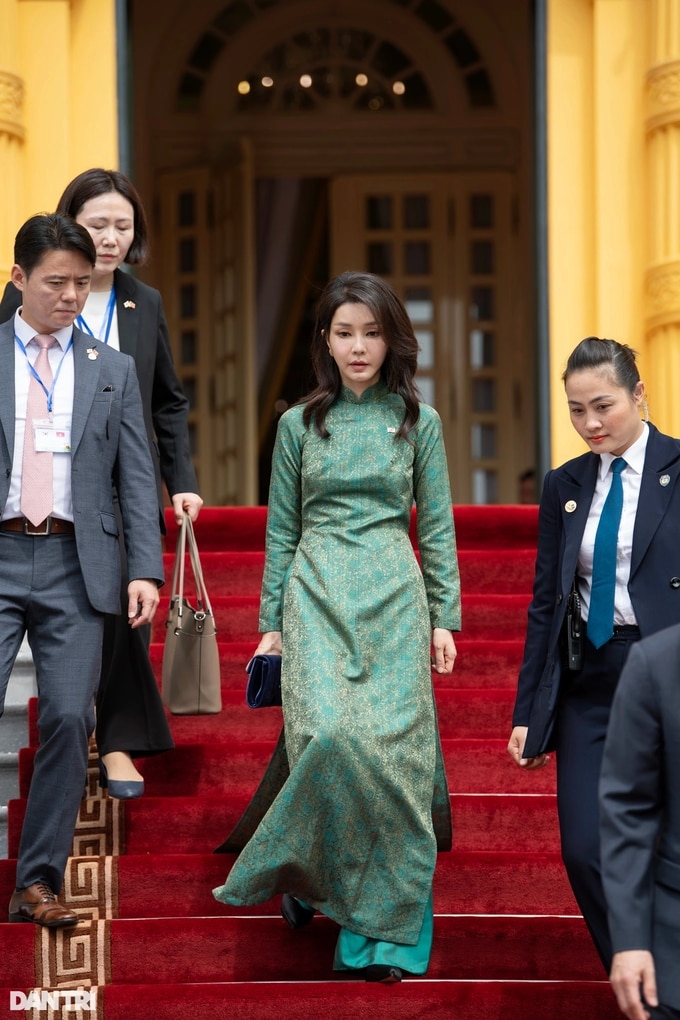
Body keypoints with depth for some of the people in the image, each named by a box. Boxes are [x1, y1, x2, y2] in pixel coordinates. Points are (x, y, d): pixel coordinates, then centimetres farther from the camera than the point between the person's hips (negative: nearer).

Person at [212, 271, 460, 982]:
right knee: (327, 737, -21)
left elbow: (437, 528, 9)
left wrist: (445, 618, 2)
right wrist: (271, 623, 7)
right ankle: (307, 872, 6)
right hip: (317, 597, 0)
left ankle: (382, 929, 0)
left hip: (395, 600, 0)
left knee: (391, 749, -8)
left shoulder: (418, 422, 8)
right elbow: (281, 530, 11)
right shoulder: (299, 424, 9)